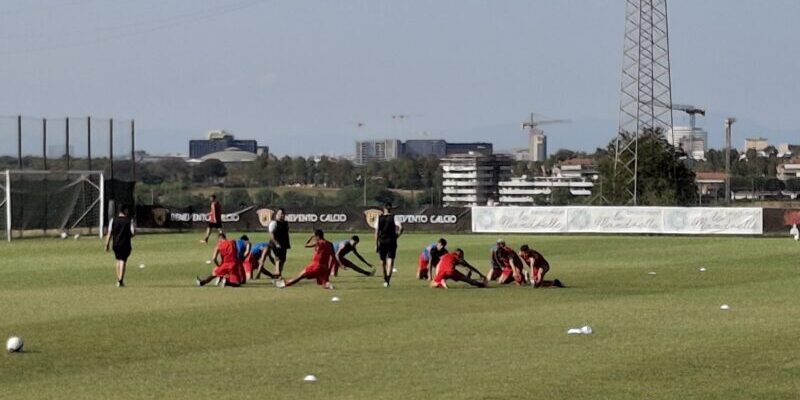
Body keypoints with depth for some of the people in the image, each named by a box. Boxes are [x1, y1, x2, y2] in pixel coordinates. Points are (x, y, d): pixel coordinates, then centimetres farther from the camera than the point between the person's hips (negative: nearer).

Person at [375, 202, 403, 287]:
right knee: (390, 261, -4)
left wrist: (376, 244, 3)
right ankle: (387, 280, -18)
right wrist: (397, 236, -1)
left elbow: (376, 232, -1)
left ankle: (385, 280, 26)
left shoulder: (379, 218, 2)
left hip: (382, 242, 2)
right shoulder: (394, 217, -3)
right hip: (391, 241, -2)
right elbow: (400, 228, -16)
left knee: (383, 261, 16)